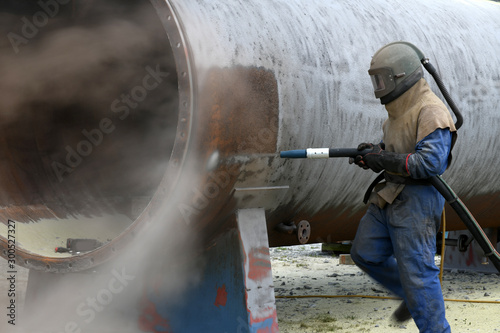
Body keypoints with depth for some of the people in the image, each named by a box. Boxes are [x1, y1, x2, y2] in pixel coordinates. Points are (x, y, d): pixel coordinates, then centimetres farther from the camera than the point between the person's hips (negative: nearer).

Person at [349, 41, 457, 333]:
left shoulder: (431, 112, -16)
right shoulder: (401, 109, 14)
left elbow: (431, 163, -25)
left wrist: (385, 161, -23)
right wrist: (376, 152, 4)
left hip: (416, 201, -10)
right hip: (390, 197, 10)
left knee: (417, 271, -7)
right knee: (366, 254, 14)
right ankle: (413, 296, 27)